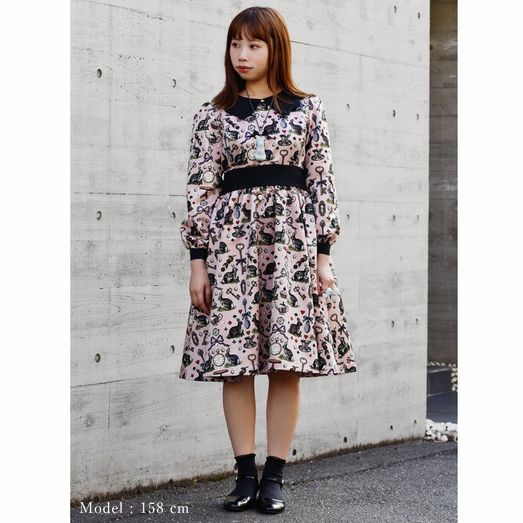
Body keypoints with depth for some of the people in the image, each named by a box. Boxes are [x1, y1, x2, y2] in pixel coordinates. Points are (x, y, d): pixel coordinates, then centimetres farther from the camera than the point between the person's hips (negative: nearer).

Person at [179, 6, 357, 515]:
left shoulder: (307, 109, 8)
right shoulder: (213, 114, 7)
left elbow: (322, 183, 5)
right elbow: (200, 189, 4)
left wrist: (324, 254, -1)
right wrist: (198, 260, -2)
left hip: (293, 237, 0)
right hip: (231, 237, 0)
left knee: (288, 362, -1)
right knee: (235, 360, 0)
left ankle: (274, 476, 8)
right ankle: (245, 474, 10)